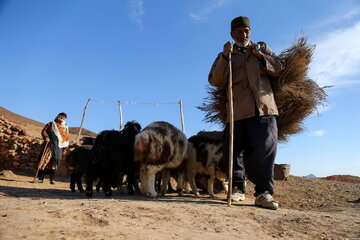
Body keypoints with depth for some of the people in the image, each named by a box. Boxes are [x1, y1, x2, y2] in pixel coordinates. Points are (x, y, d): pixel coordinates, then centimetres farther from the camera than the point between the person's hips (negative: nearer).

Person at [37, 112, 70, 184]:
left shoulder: (65, 128, 19)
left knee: (55, 160, -5)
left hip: (58, 147, 1)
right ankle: (41, 178, 4)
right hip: (49, 144, -1)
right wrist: (46, 137, -13)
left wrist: (65, 149, 8)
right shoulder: (51, 124, 15)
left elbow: (67, 139, 16)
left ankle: (52, 179, 2)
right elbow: (43, 131, 6)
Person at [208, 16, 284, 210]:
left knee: (265, 148, -11)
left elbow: (279, 69, 13)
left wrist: (260, 55, 1)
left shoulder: (262, 48, 23)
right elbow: (215, 81, 1)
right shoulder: (225, 55, 17)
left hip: (264, 108, 1)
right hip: (237, 111, 0)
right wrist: (225, 57, -11)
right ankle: (238, 188, 18)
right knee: (234, 152, 1)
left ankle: (264, 192, -4)